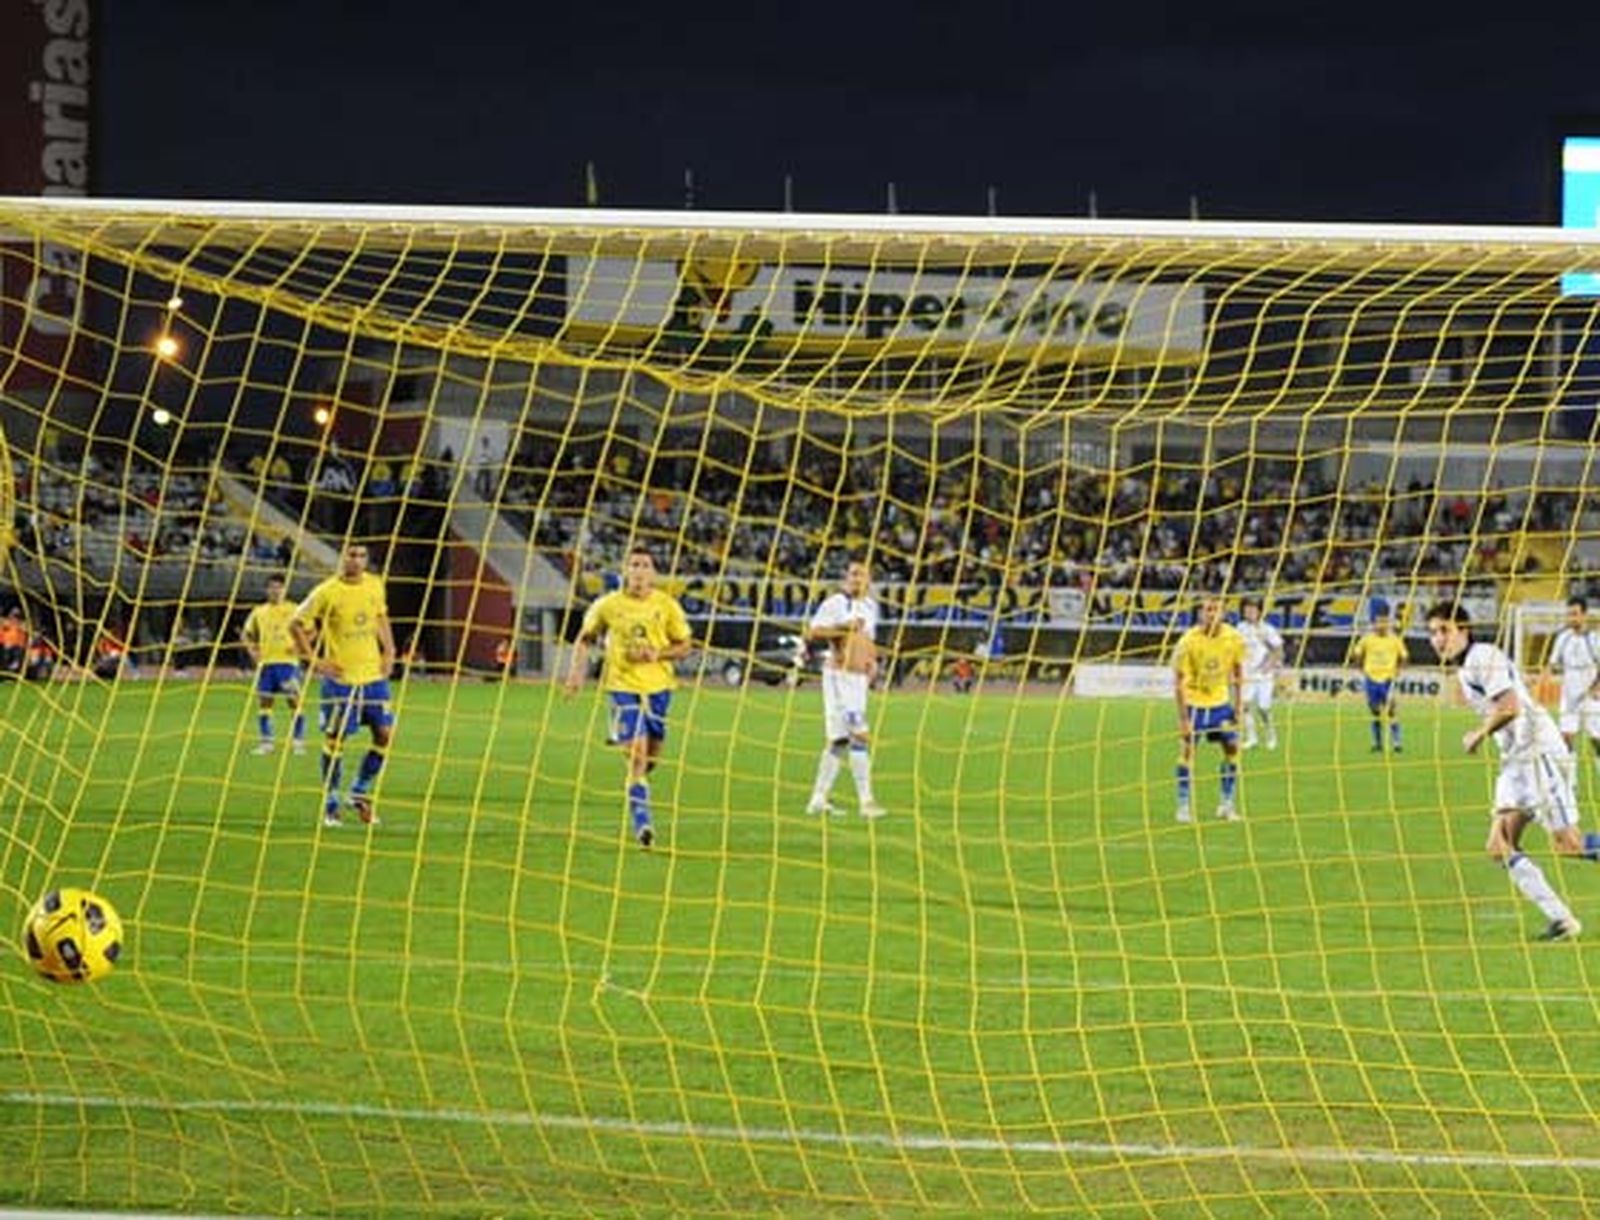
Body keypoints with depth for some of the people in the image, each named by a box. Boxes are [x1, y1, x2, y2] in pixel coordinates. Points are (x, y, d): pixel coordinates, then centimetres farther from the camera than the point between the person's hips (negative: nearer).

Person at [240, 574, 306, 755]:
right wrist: (251, 649, 1)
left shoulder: (293, 610, 4)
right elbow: (246, 634, 18)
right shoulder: (259, 612, 11)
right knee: (264, 702, 3)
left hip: (288, 661, -3)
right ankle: (266, 742, 10)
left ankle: (299, 741, -4)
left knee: (294, 701, -9)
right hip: (265, 662, 3)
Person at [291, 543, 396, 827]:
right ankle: (331, 803, 11)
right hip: (340, 678, -5)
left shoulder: (375, 586, 3)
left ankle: (360, 792, 18)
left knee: (385, 734, 0)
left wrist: (389, 652, 9)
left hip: (374, 674, 5)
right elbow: (296, 624, -6)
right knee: (335, 738, -1)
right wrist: (313, 661, -10)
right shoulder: (326, 593, -12)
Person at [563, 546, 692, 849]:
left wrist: (657, 654, -14)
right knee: (637, 755, -16)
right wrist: (577, 671, -2)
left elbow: (684, 646, 5)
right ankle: (641, 822, -13)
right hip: (623, 685, -3)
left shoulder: (667, 606, -2)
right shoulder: (607, 605, -3)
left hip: (658, 685, 3)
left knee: (651, 756, 12)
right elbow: (586, 638, 11)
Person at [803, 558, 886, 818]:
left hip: (859, 678, 9)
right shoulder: (836, 603, -9)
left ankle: (818, 800, 18)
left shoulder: (870, 606, 16)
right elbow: (812, 632, -14)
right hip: (839, 675, -9)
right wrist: (841, 628, -24)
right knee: (860, 737, -15)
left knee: (840, 740, 11)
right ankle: (865, 801, -15)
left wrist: (872, 658, 8)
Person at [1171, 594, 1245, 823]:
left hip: (1221, 701, 4)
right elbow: (1178, 681, -16)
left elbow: (1237, 673, 5)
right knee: (1187, 751, -6)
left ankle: (1227, 804, 11)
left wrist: (1237, 707, 2)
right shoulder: (1188, 642, -20)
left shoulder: (1233, 639, -10)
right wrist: (1183, 718, -20)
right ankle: (1183, 807, 4)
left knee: (1232, 747, 0)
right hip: (1194, 702, -3)